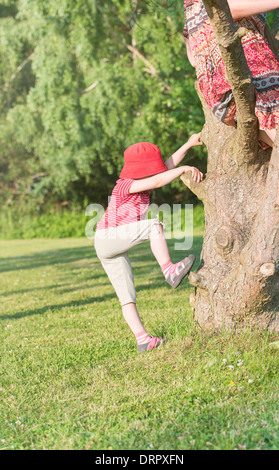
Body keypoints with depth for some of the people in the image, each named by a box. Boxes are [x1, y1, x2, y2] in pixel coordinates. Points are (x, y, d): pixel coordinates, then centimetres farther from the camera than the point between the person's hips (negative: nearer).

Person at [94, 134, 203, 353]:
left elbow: (167, 166, 13)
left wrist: (189, 144, 11)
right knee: (154, 225, -23)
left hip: (117, 250, 9)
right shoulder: (125, 185, -14)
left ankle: (143, 340, 2)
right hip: (108, 239, -9)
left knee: (127, 295, 4)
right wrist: (184, 169, -25)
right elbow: (157, 181, -27)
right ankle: (170, 272, -19)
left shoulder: (141, 184, 12)